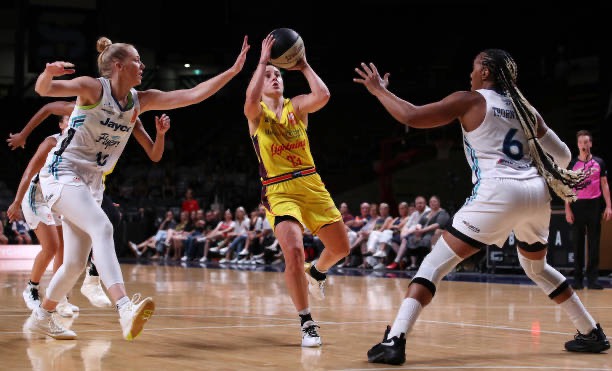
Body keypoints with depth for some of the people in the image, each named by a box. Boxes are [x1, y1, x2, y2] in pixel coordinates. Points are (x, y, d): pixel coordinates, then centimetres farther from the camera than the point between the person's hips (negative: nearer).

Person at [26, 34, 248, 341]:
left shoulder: (141, 101, 5)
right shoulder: (93, 88, -12)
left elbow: (192, 95, 1)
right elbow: (43, 90, -22)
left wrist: (234, 70, -4)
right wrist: (49, 72, -45)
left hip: (91, 182, 8)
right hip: (62, 174, -8)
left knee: (75, 263, 7)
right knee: (102, 227, -31)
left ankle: (42, 317, 28)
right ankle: (124, 308, -46)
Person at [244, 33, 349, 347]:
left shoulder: (297, 106, 7)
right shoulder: (256, 113, -1)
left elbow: (323, 96, -15)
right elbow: (251, 100, -27)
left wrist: (304, 66, -8)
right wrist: (263, 60, -20)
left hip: (312, 186, 4)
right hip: (279, 192, -4)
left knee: (340, 247, 11)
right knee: (294, 253, -23)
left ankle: (316, 272, 48)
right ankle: (306, 323, -9)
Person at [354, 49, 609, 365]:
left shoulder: (469, 101, 5)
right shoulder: (526, 109, 20)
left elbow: (411, 117, -1)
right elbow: (563, 156, 23)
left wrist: (379, 90, 14)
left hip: (499, 192, -6)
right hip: (536, 193, 6)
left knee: (435, 264, -4)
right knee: (537, 268, 31)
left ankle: (394, 341, -18)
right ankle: (592, 334, 35)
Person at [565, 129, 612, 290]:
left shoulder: (599, 162, 7)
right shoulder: (572, 164, 3)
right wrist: (567, 210, -5)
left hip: (594, 205, 1)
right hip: (577, 205, -1)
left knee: (594, 244, 1)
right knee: (578, 244, 2)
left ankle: (592, 279, 4)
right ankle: (577, 279, 6)